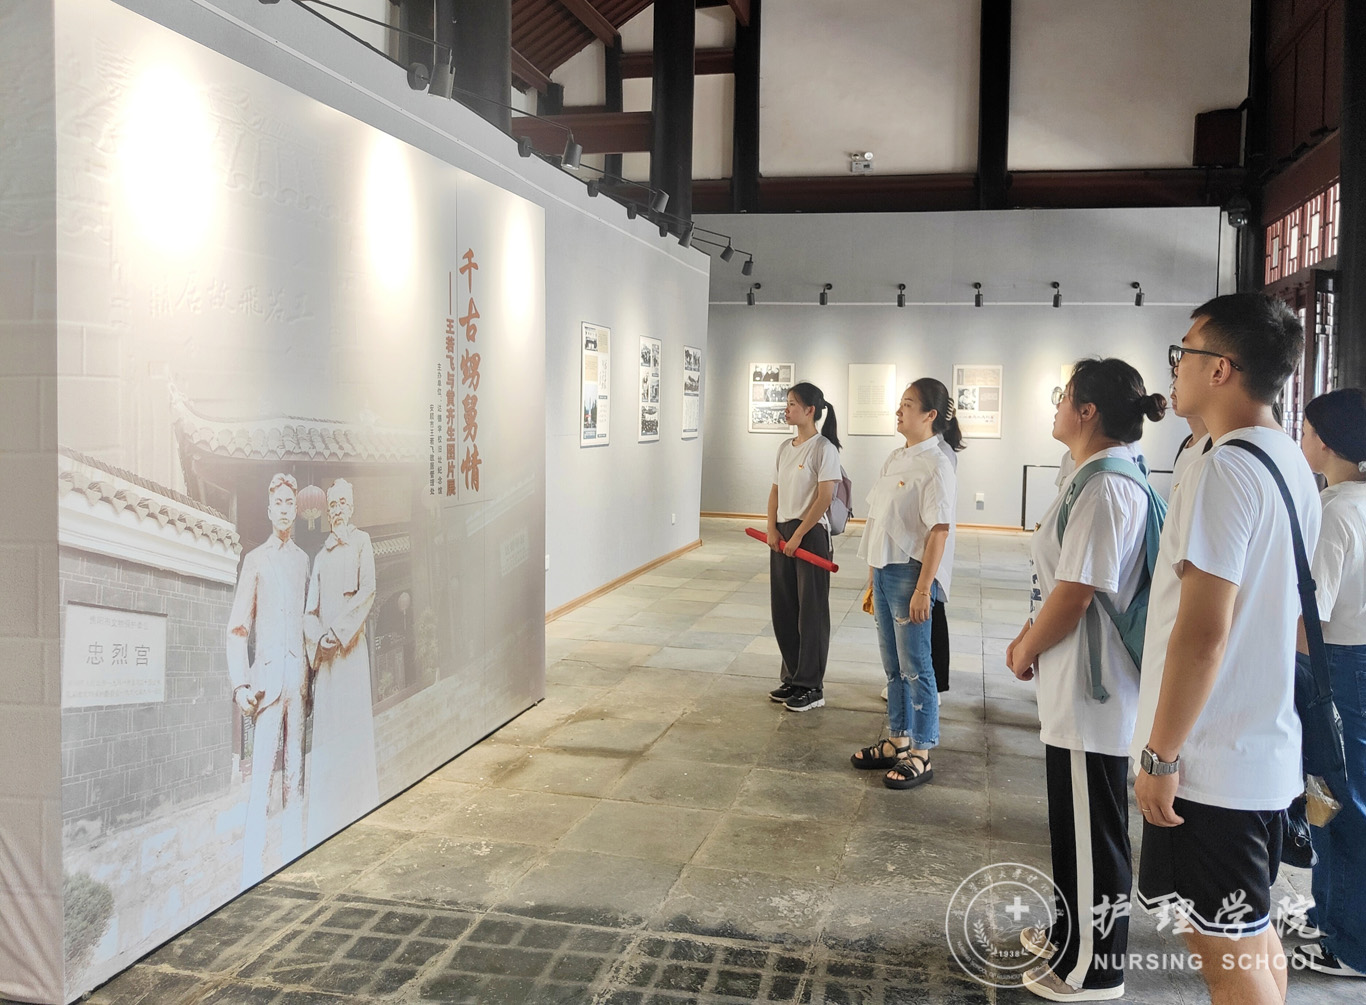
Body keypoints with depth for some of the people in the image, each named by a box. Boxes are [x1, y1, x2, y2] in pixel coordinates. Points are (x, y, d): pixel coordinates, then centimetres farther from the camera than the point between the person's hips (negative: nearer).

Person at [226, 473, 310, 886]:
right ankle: (251, 873, -5)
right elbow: (237, 627, -2)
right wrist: (240, 683, -10)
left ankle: (293, 861, 15)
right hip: (268, 673, -5)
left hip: (298, 674, 5)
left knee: (296, 772, 8)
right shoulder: (255, 559, 2)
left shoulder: (303, 559, 16)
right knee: (261, 774, -8)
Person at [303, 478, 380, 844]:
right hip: (324, 651, 5)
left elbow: (368, 592, -8)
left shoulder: (361, 543, 5)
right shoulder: (321, 556, 19)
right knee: (325, 728, 3)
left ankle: (358, 812, -2)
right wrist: (319, 637, -7)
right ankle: (325, 824, 7)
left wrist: (339, 630, -14)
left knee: (353, 724, -6)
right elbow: (310, 611, 12)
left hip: (351, 646, -4)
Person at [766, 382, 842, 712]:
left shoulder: (824, 448, -11)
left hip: (811, 534, -7)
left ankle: (811, 687, 8)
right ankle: (792, 677, 23)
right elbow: (775, 491, 13)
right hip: (782, 533, 7)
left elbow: (824, 498, -15)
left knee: (811, 611, 0)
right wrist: (772, 530, 0)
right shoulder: (785, 447, 11)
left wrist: (798, 536, -16)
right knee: (783, 608, 11)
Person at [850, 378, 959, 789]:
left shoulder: (936, 466, -14)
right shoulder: (895, 458, 10)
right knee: (892, 665, 16)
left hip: (910, 573, -8)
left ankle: (920, 754, 13)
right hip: (884, 570, 8)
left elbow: (938, 531, -18)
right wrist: (873, 572, 15)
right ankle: (897, 740, 30)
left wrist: (922, 589, -20)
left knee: (915, 666, 1)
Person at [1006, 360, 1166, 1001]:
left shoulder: (1105, 487, -22)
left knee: (1093, 830, 5)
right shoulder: (1096, 477, 11)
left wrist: (1026, 652, -9)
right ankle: (1074, 933, 40)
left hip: (1091, 690, -10)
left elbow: (1075, 593, -23)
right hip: (1076, 685, 10)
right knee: (1074, 821, 23)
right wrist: (1029, 636, 11)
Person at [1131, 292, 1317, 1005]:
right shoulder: (1292, 463, 10)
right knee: (1252, 932, 20)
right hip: (1267, 746, 9)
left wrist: (1160, 755, -17)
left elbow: (1203, 630, -24)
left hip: (1211, 759, -9)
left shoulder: (1225, 470, -20)